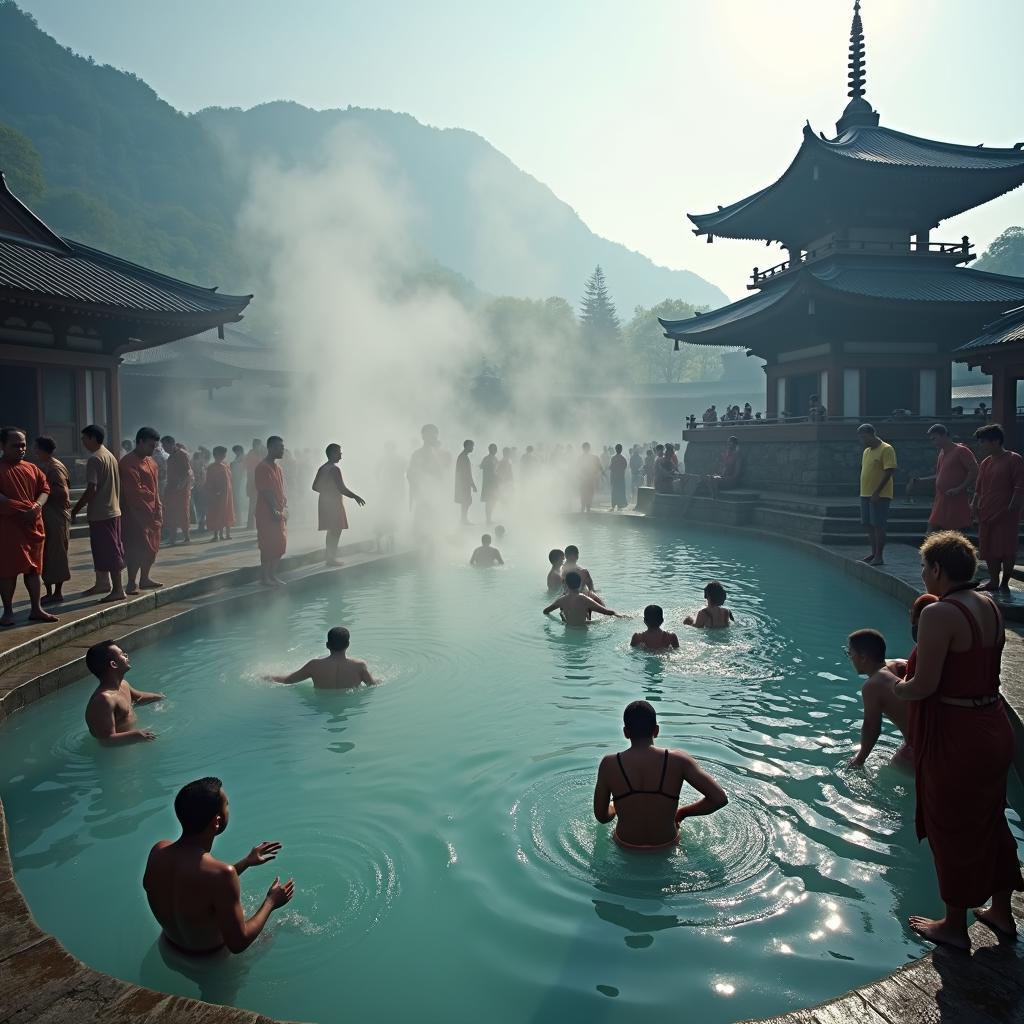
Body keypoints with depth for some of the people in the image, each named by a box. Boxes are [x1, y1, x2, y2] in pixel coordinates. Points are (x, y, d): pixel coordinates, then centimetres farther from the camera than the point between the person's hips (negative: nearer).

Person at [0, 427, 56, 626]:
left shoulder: (32, 468, 12)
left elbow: (45, 488, 9)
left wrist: (37, 505, -10)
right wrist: (22, 509, -22)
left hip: (34, 526, 5)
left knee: (33, 568, 9)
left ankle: (36, 609, 16)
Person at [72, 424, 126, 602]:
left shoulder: (94, 459, -15)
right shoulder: (110, 456, 13)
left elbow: (91, 489, -21)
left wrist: (75, 509, -13)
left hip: (100, 513, -9)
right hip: (113, 510, 9)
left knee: (109, 552, -6)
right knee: (102, 550, 18)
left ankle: (118, 589, -3)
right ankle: (103, 583, 28)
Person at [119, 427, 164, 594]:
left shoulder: (150, 461, 14)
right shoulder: (128, 463, -15)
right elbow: (135, 491, -21)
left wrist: (158, 506, 8)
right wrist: (152, 498, -12)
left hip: (152, 512, 9)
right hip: (135, 513, -9)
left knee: (152, 546, 12)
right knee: (136, 548, -8)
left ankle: (145, 578, 23)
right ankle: (132, 583, -3)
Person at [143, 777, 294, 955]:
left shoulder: (158, 850, -17)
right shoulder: (221, 874, -39)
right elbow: (238, 944, -28)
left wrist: (246, 862, 8)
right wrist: (271, 902, -14)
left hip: (171, 948, 6)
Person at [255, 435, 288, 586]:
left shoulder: (277, 467, 16)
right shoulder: (263, 467, -13)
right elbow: (265, 492, -19)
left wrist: (285, 508, 11)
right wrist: (274, 510, -22)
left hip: (279, 513, 9)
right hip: (267, 513, -9)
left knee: (280, 545, 10)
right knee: (268, 546, -5)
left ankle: (273, 575, 17)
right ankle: (265, 578, 3)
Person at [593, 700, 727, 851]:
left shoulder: (609, 764, -17)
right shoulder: (677, 761, -18)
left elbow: (601, 816, -6)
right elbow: (720, 798, -17)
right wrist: (682, 812, -1)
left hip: (626, 848, 0)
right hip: (667, 846, 0)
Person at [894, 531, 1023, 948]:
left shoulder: (939, 614, -23)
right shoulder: (990, 606, 4)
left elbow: (924, 685, -23)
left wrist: (898, 688, -3)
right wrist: (913, 672, 14)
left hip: (956, 736, -8)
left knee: (952, 828, 9)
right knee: (989, 822, 23)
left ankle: (954, 925, 26)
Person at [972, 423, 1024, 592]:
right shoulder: (985, 462, 14)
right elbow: (979, 488, 19)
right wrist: (975, 505, 8)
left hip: (1005, 515, -7)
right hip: (987, 514, 7)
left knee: (1006, 551, -3)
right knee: (989, 550, 9)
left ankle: (1005, 583, 6)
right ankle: (994, 581, 18)